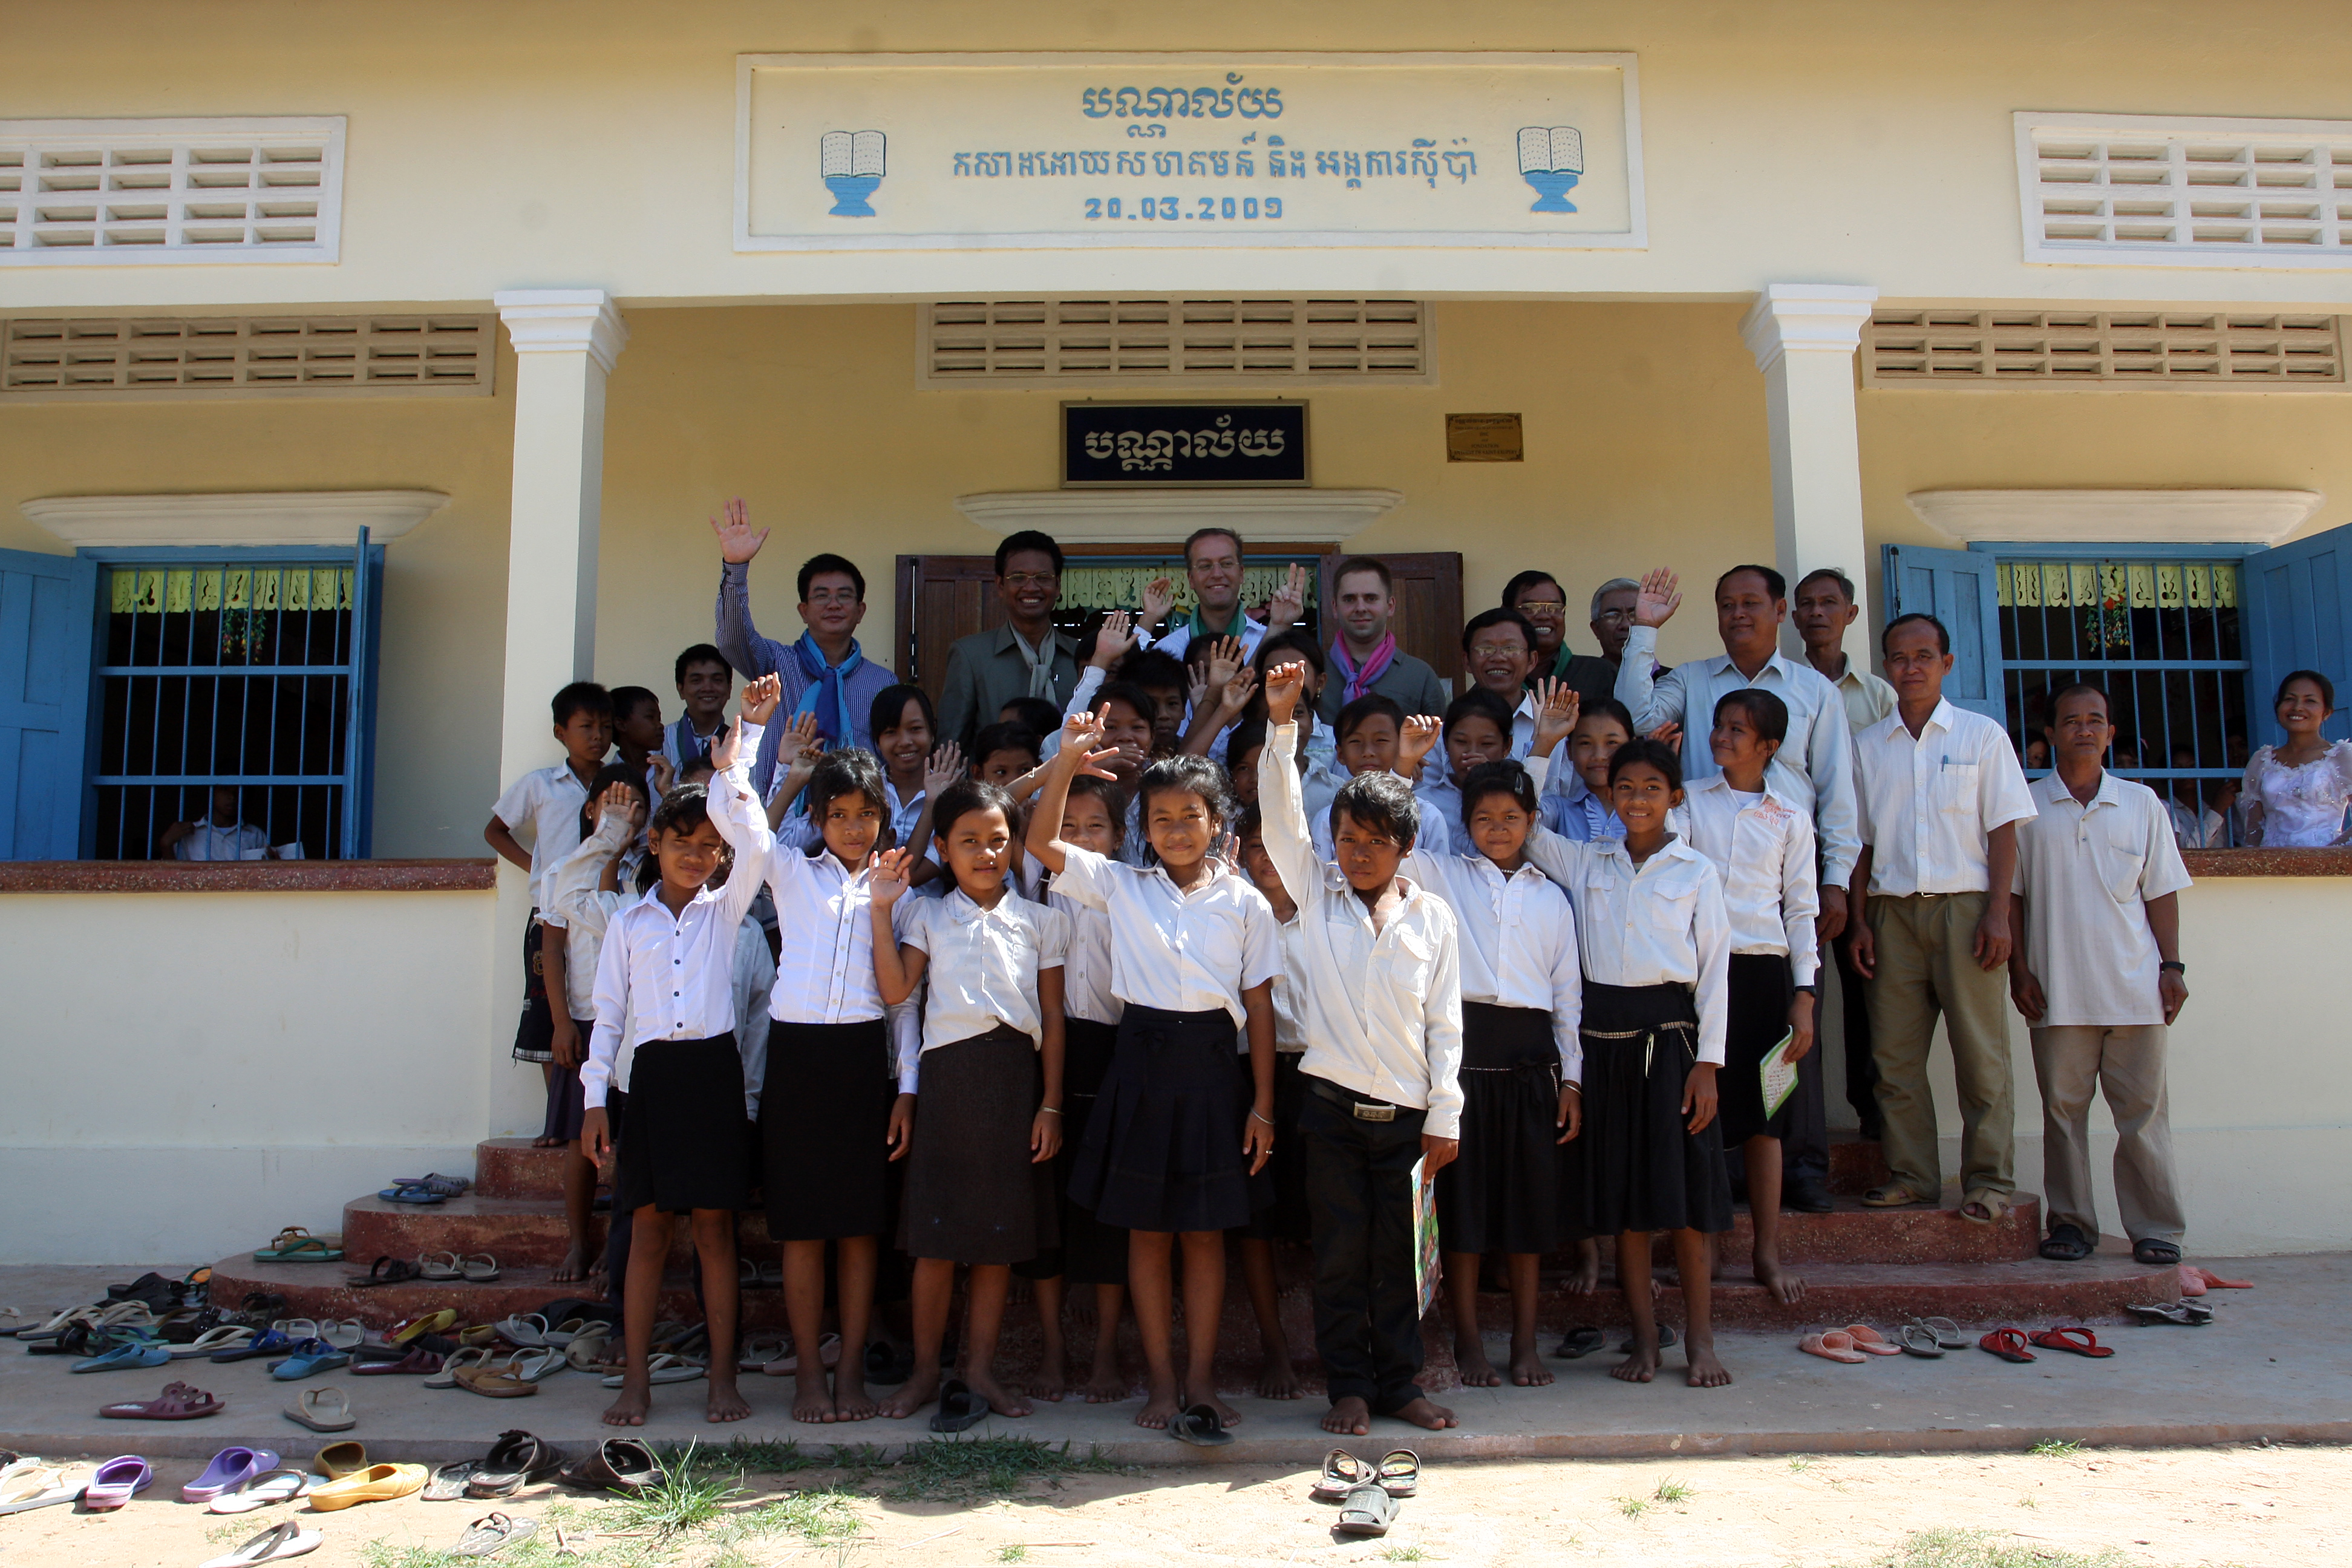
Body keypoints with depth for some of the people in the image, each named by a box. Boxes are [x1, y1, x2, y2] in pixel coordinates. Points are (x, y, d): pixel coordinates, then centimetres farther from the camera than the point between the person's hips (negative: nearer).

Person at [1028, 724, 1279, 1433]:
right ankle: (1163, 1379, 19)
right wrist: (1067, 761, -13)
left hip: (1210, 1066, -1)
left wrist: (1263, 1106, 0)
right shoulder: (1122, 885, 4)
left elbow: (1259, 1006, 2)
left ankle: (1202, 1376, 20)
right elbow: (1043, 842, -3)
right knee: (1147, 1229, 7)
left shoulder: (1245, 902, 1)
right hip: (1142, 1061, 1)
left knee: (1205, 1232, 8)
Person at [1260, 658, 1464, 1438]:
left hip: (1407, 1112, 0)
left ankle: (1399, 1382, 21)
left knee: (1399, 1254, 8)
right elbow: (1281, 815, -7)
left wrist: (1445, 1116, 1)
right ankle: (1348, 1387, 17)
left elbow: (1444, 1022, 4)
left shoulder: (1431, 916, 4)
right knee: (1340, 1255, 5)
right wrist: (1282, 722, -18)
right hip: (1334, 1107, 0)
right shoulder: (1316, 892, 4)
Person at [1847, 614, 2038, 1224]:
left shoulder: (1982, 736, 7)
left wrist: (1998, 914, -7)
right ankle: (1911, 1174, 10)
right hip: (1893, 912, 2)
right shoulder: (1866, 746, 12)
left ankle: (1988, 1180, 4)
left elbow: (2003, 830, 3)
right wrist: (1859, 921, 3)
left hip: (1964, 907, -2)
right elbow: (1860, 842, 12)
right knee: (1895, 1054, 1)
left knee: (1980, 1053, -3)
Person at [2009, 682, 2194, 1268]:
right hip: (2058, 989, -1)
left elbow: (2161, 892, 11)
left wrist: (2172, 966, 3)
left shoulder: (2141, 803, 11)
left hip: (2134, 985, 1)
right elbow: (2010, 894, 6)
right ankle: (2071, 1222, 12)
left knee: (2143, 1110, 3)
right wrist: (2018, 968, -2)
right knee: (2063, 1109, 3)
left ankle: (2154, 1229, 11)